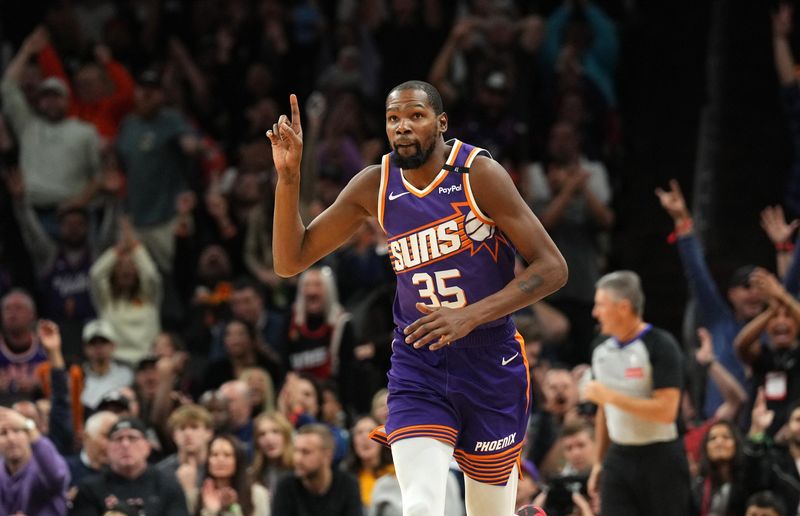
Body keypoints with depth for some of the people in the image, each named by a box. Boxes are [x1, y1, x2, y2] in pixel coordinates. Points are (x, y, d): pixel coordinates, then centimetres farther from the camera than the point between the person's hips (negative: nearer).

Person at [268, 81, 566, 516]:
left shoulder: (479, 174, -14)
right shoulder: (374, 186, -2)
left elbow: (552, 268, -16)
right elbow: (290, 261, 3)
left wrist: (470, 316, -26)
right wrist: (288, 175, -12)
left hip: (489, 362, -2)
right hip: (417, 362, 2)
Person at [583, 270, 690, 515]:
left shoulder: (661, 346, -12)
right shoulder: (602, 351, 11)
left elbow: (666, 411, -21)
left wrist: (610, 396, -21)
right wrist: (599, 462, 18)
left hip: (659, 459, -6)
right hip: (619, 457, 6)